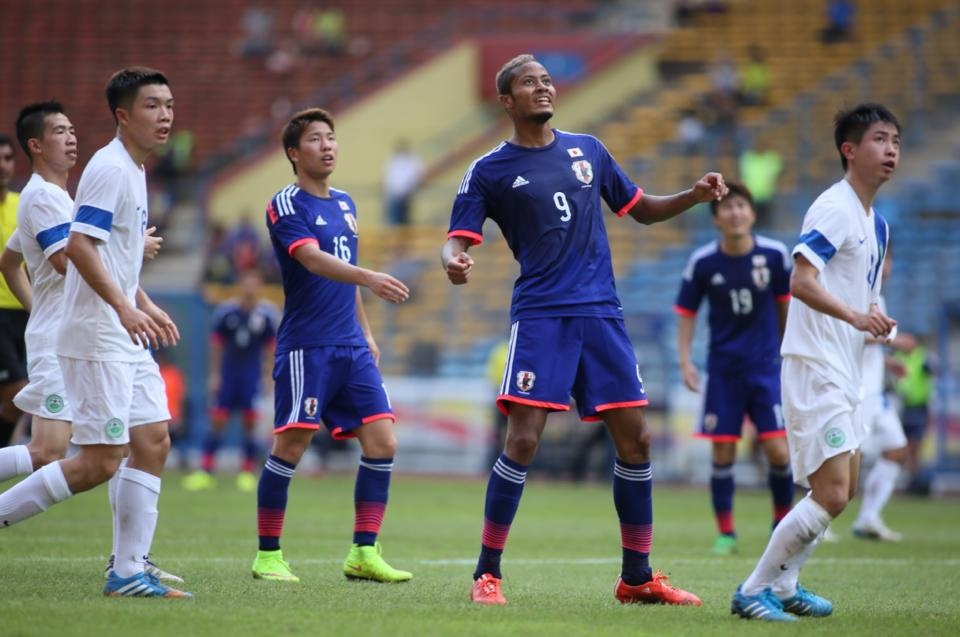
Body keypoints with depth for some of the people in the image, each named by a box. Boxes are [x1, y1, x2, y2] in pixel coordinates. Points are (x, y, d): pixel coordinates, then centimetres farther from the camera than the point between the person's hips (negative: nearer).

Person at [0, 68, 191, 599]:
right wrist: (124, 307, -30)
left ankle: (127, 572, 7)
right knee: (99, 462, -10)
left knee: (153, 443, 4)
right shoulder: (109, 168, -14)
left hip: (125, 341, 10)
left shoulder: (133, 171, 16)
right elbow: (79, 246, -24)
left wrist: (146, 305, 24)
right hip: (96, 341, -10)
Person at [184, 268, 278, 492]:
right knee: (218, 420, -3)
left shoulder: (266, 314, -4)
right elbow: (217, 343, 5)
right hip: (229, 371, 1)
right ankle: (206, 471, 1)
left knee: (250, 422, -5)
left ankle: (247, 472, 6)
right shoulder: (226, 311, -2)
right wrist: (214, 374, 3)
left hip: (253, 373, -1)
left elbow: (272, 347, 3)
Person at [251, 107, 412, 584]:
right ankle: (267, 555, 2)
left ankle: (364, 553, 3)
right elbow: (314, 260, -24)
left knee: (382, 441, -3)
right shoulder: (286, 205, -7)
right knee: (292, 445, -9)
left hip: (351, 347, 7)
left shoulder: (345, 204, 17)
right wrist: (369, 278, -38)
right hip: (306, 345, -7)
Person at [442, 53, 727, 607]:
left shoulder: (588, 150, 14)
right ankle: (487, 573, -4)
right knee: (523, 440, -15)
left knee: (635, 440, 2)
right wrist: (455, 262, -27)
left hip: (602, 313, 4)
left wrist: (693, 197, 6)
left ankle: (638, 577, 12)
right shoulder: (490, 171, 2)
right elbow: (459, 240, -3)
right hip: (541, 316, -4)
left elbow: (641, 209, 24)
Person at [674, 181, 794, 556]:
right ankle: (725, 533, 12)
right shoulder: (703, 262, -7)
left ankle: (782, 522, 15)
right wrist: (684, 361, -5)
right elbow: (687, 313, 3)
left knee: (778, 451, -8)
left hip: (765, 366, 0)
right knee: (722, 452, -1)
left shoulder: (774, 255, -5)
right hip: (722, 367, 0)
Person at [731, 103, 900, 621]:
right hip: (815, 366, -10)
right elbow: (801, 282, -26)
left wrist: (878, 325, 8)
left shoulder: (875, 223, 16)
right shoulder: (834, 209, -14)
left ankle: (783, 584, 28)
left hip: (842, 371, 10)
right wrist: (855, 316, -38)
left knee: (843, 491, 17)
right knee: (830, 493, -14)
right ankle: (753, 592, -5)